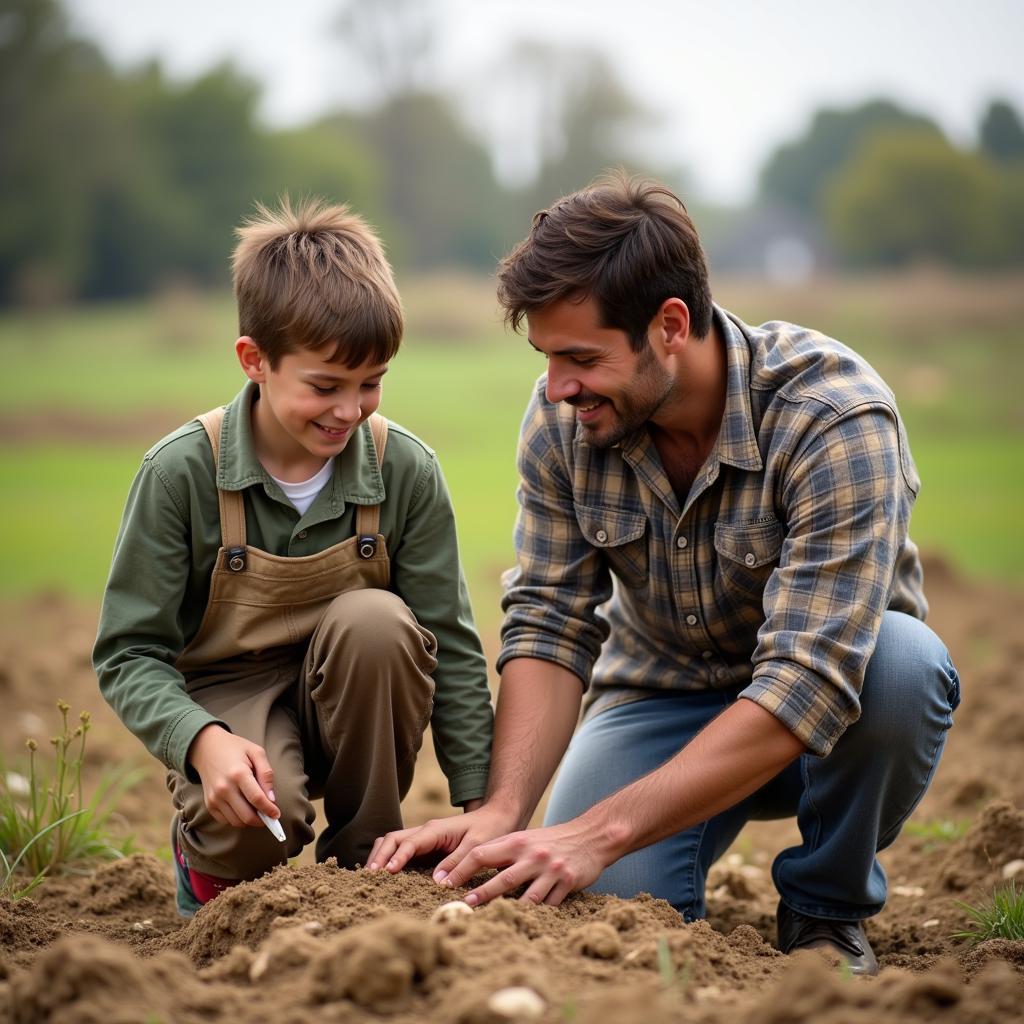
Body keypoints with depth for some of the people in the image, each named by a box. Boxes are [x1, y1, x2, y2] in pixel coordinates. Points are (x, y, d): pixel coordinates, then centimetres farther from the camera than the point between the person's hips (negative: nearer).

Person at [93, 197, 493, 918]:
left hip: (355, 704, 3)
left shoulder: (406, 470, -11)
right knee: (254, 823, -35)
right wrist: (204, 742, -32)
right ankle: (208, 855, 6)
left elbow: (452, 647, -6)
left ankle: (364, 856, -10)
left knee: (375, 619, -31)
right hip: (230, 698, -2)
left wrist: (481, 804, -11)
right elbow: (128, 653, -13)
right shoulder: (182, 472, -16)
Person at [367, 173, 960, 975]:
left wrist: (600, 832, -42)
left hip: (815, 723, -2)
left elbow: (808, 684, -37)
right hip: (661, 694, 2)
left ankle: (827, 911, -9)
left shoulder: (836, 417, -30)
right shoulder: (562, 421, -14)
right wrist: (501, 811, -32)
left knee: (902, 662, -37)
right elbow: (549, 624, -13)